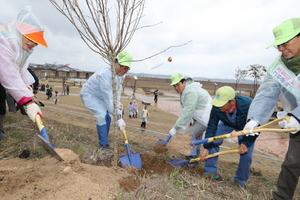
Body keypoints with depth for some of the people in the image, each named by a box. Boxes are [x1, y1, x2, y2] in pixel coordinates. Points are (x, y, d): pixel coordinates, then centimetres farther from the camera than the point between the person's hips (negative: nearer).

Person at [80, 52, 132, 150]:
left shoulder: (121, 76, -8)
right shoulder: (106, 74, -36)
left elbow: (117, 94, -2)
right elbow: (108, 97, -39)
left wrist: (117, 109, -9)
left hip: (99, 96, 9)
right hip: (88, 94, -8)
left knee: (108, 116, 5)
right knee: (102, 115, -23)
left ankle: (102, 142, 20)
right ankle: (104, 144, -11)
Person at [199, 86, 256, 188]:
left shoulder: (248, 105, -42)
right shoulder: (216, 107, -35)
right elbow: (211, 127, -24)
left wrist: (246, 143, -32)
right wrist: (206, 148, -23)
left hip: (245, 127, -2)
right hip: (227, 123, 2)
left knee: (246, 154, -10)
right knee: (212, 142, -14)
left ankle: (240, 181, 14)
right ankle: (211, 171, 2)